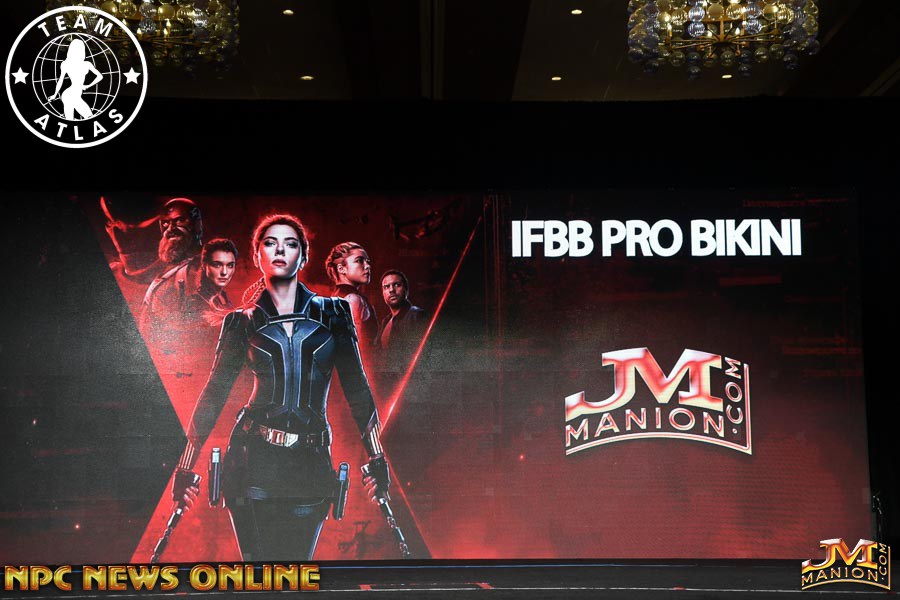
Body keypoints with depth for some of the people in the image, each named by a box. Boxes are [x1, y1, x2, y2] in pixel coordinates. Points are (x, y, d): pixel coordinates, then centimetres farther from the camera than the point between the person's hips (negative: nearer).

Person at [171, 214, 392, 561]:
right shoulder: (242, 322, 6)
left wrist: (377, 459, 4)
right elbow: (215, 393, 8)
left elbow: (356, 387, 8)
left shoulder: (332, 313, 7)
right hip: (255, 459, -1)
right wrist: (185, 468, 5)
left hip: (310, 464, 1)